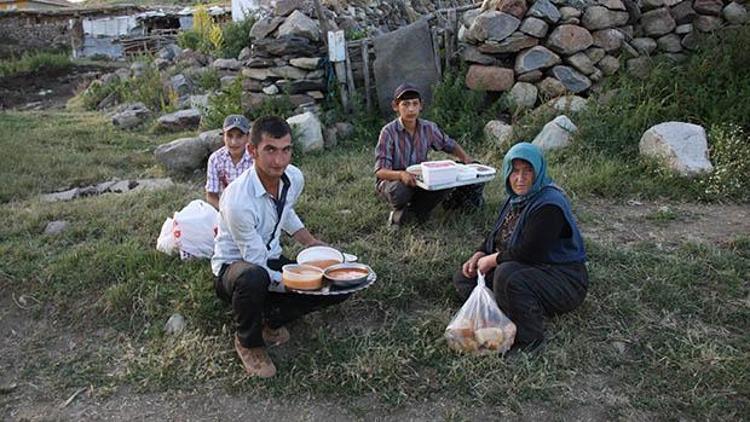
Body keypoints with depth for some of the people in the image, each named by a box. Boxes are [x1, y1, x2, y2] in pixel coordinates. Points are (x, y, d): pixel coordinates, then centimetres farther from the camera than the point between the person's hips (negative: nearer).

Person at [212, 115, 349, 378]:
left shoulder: (294, 178, -10)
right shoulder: (238, 200, -32)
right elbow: (257, 265, -26)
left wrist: (311, 243, 6)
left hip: (272, 260, 6)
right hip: (233, 266, -6)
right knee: (254, 279, -43)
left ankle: (271, 320, 10)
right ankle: (248, 343, -10)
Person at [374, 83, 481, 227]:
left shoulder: (428, 128, -7)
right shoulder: (389, 132, -19)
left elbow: (450, 145, 11)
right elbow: (380, 171, -24)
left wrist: (467, 160, -9)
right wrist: (401, 174, -45)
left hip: (419, 180, 4)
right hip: (393, 180, -4)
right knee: (400, 190, -39)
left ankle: (414, 210, -1)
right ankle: (399, 209, -2)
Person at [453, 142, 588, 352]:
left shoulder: (549, 205, -25)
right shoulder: (517, 198, 4)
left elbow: (527, 253, -28)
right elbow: (497, 234, 15)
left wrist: (491, 260, -15)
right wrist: (479, 255, -2)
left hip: (564, 281, -9)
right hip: (529, 270, 9)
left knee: (507, 275, -38)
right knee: (463, 278, 5)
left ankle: (529, 337, -18)